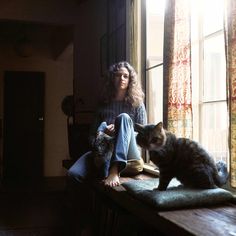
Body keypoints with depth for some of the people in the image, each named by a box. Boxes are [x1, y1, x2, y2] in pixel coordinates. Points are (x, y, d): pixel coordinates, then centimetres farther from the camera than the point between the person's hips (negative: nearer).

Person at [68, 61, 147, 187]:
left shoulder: (137, 104, 10)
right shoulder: (104, 104, 16)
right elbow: (92, 135, 16)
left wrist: (119, 130, -11)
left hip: (129, 155, 0)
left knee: (123, 117, -31)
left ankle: (115, 171, -43)